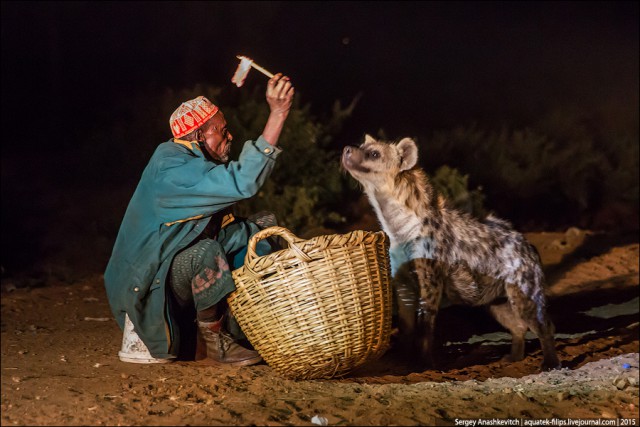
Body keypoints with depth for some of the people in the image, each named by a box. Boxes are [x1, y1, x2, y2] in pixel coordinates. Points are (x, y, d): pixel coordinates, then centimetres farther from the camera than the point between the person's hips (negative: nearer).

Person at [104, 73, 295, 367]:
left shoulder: (197, 161, 6)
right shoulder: (171, 168, -26)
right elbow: (242, 183, -37)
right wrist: (278, 115, -39)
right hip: (148, 283, -10)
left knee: (255, 237, 6)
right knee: (205, 251, -36)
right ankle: (216, 344, -20)